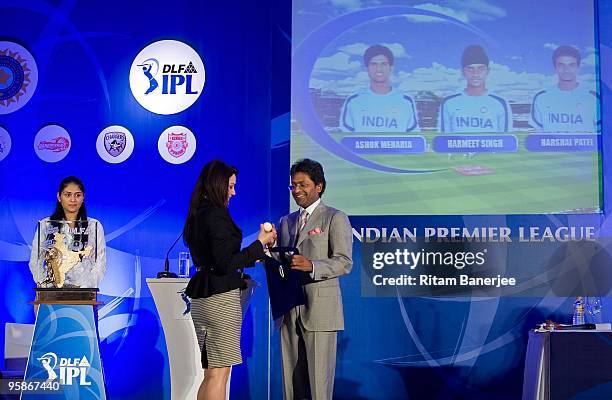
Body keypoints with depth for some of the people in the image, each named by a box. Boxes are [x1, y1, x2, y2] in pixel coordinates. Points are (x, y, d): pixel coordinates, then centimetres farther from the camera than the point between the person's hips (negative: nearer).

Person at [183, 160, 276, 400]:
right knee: (219, 372, -6)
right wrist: (260, 243, -9)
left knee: (210, 372, 13)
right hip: (221, 297, -9)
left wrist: (255, 257, 22)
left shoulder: (196, 216, 15)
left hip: (201, 297, 9)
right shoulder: (217, 215, -13)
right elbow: (226, 263, -18)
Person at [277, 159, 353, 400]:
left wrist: (311, 266, -23)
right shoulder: (285, 222, 21)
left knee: (319, 379, -5)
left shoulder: (335, 218, 2)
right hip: (288, 310, 6)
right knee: (291, 378, 6)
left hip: (319, 309, -5)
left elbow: (344, 262, -7)